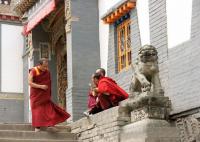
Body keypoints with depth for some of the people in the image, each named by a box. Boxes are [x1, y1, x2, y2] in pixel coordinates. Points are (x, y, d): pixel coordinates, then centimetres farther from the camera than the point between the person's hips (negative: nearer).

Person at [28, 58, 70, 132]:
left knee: (48, 109, -2)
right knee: (37, 110, -3)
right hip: (36, 95, -4)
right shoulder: (33, 71, -10)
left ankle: (49, 125, -1)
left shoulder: (47, 72, 4)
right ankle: (37, 127, 1)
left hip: (45, 95, 4)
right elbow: (30, 82, -15)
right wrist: (40, 86, -23)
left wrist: (49, 94, 6)